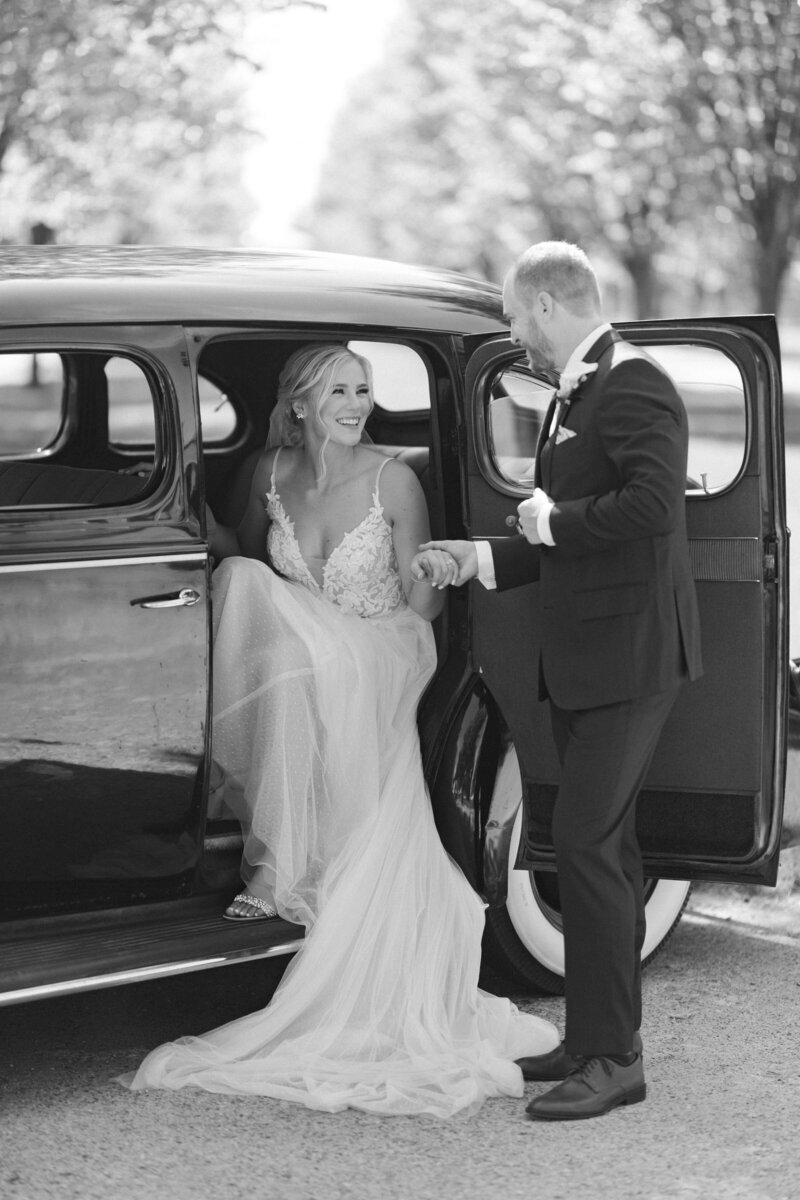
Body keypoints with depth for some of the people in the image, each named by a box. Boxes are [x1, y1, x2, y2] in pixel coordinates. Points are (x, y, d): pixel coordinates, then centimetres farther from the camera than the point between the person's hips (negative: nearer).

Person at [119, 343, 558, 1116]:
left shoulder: (392, 481, -8)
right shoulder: (272, 475, 2)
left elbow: (418, 609, -4)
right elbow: (244, 554, 21)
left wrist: (432, 580, -26)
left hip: (372, 682, -2)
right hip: (292, 678, 3)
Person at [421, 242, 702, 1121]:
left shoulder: (634, 388, -14)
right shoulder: (573, 395, 16)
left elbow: (654, 507, -29)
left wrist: (553, 518, -16)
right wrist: (482, 559, 15)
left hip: (630, 655, -10)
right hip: (582, 659, 10)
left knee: (585, 842, -11)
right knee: (603, 844, 15)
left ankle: (611, 1058, -4)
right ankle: (596, 1038, 24)